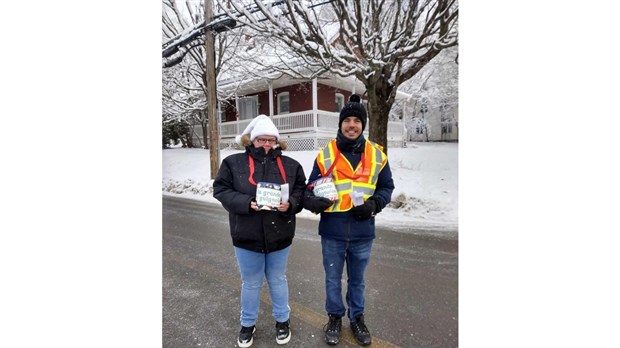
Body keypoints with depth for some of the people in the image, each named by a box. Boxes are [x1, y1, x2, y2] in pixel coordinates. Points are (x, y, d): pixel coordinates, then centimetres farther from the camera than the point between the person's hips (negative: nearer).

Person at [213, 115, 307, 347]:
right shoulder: (233, 162, -4)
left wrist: (290, 204, -18)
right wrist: (246, 203, -21)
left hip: (279, 236, 1)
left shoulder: (290, 165, 0)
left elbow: (301, 191, 3)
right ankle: (248, 324, 41)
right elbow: (221, 190, -6)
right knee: (251, 283, 17)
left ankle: (282, 321, 43)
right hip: (247, 237, -1)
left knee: (278, 280, 20)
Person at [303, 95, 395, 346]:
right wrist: (312, 201, -22)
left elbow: (386, 187, 7)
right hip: (332, 232, 0)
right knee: (333, 280, 17)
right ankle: (335, 317, 41)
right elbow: (311, 188, 1)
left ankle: (357, 318, 43)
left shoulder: (377, 155, -1)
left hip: (362, 232, 1)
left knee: (357, 280, 20)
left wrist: (374, 204, -12)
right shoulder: (325, 155, -4)